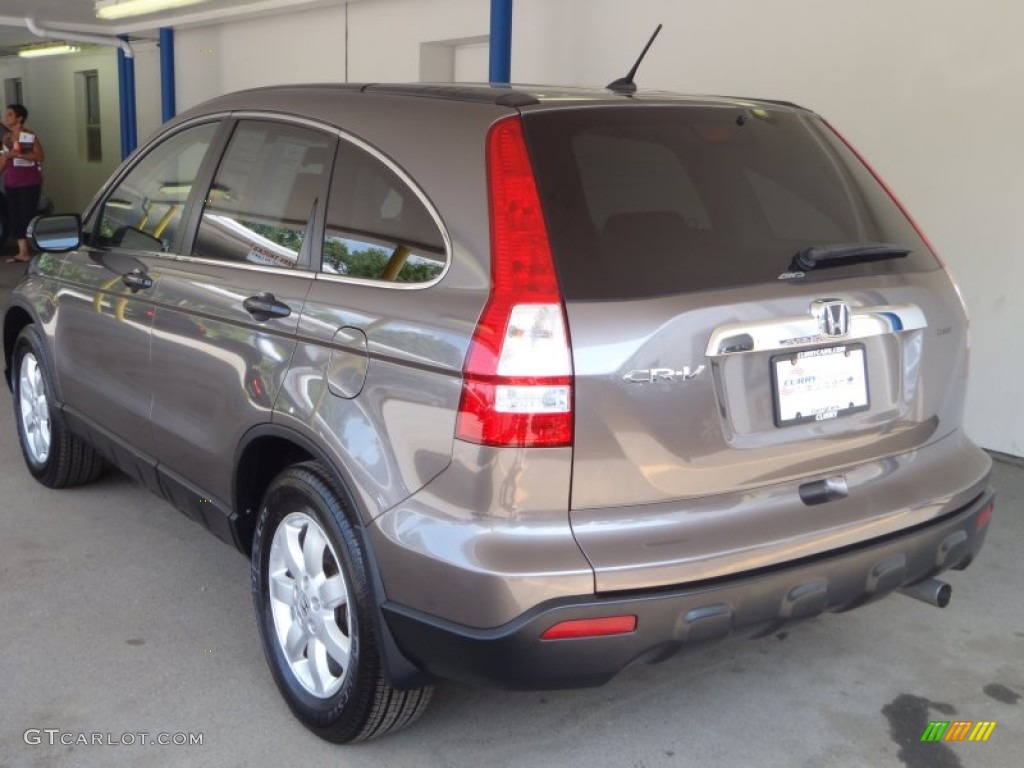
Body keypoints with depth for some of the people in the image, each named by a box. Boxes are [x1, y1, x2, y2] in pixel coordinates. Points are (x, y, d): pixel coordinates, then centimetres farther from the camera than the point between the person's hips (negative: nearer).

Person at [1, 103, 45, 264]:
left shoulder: (30, 136, -7)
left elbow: (40, 156, -19)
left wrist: (17, 154, -23)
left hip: (29, 183, -7)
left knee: (28, 216, -8)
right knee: (15, 218, 3)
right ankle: (23, 252, 6)